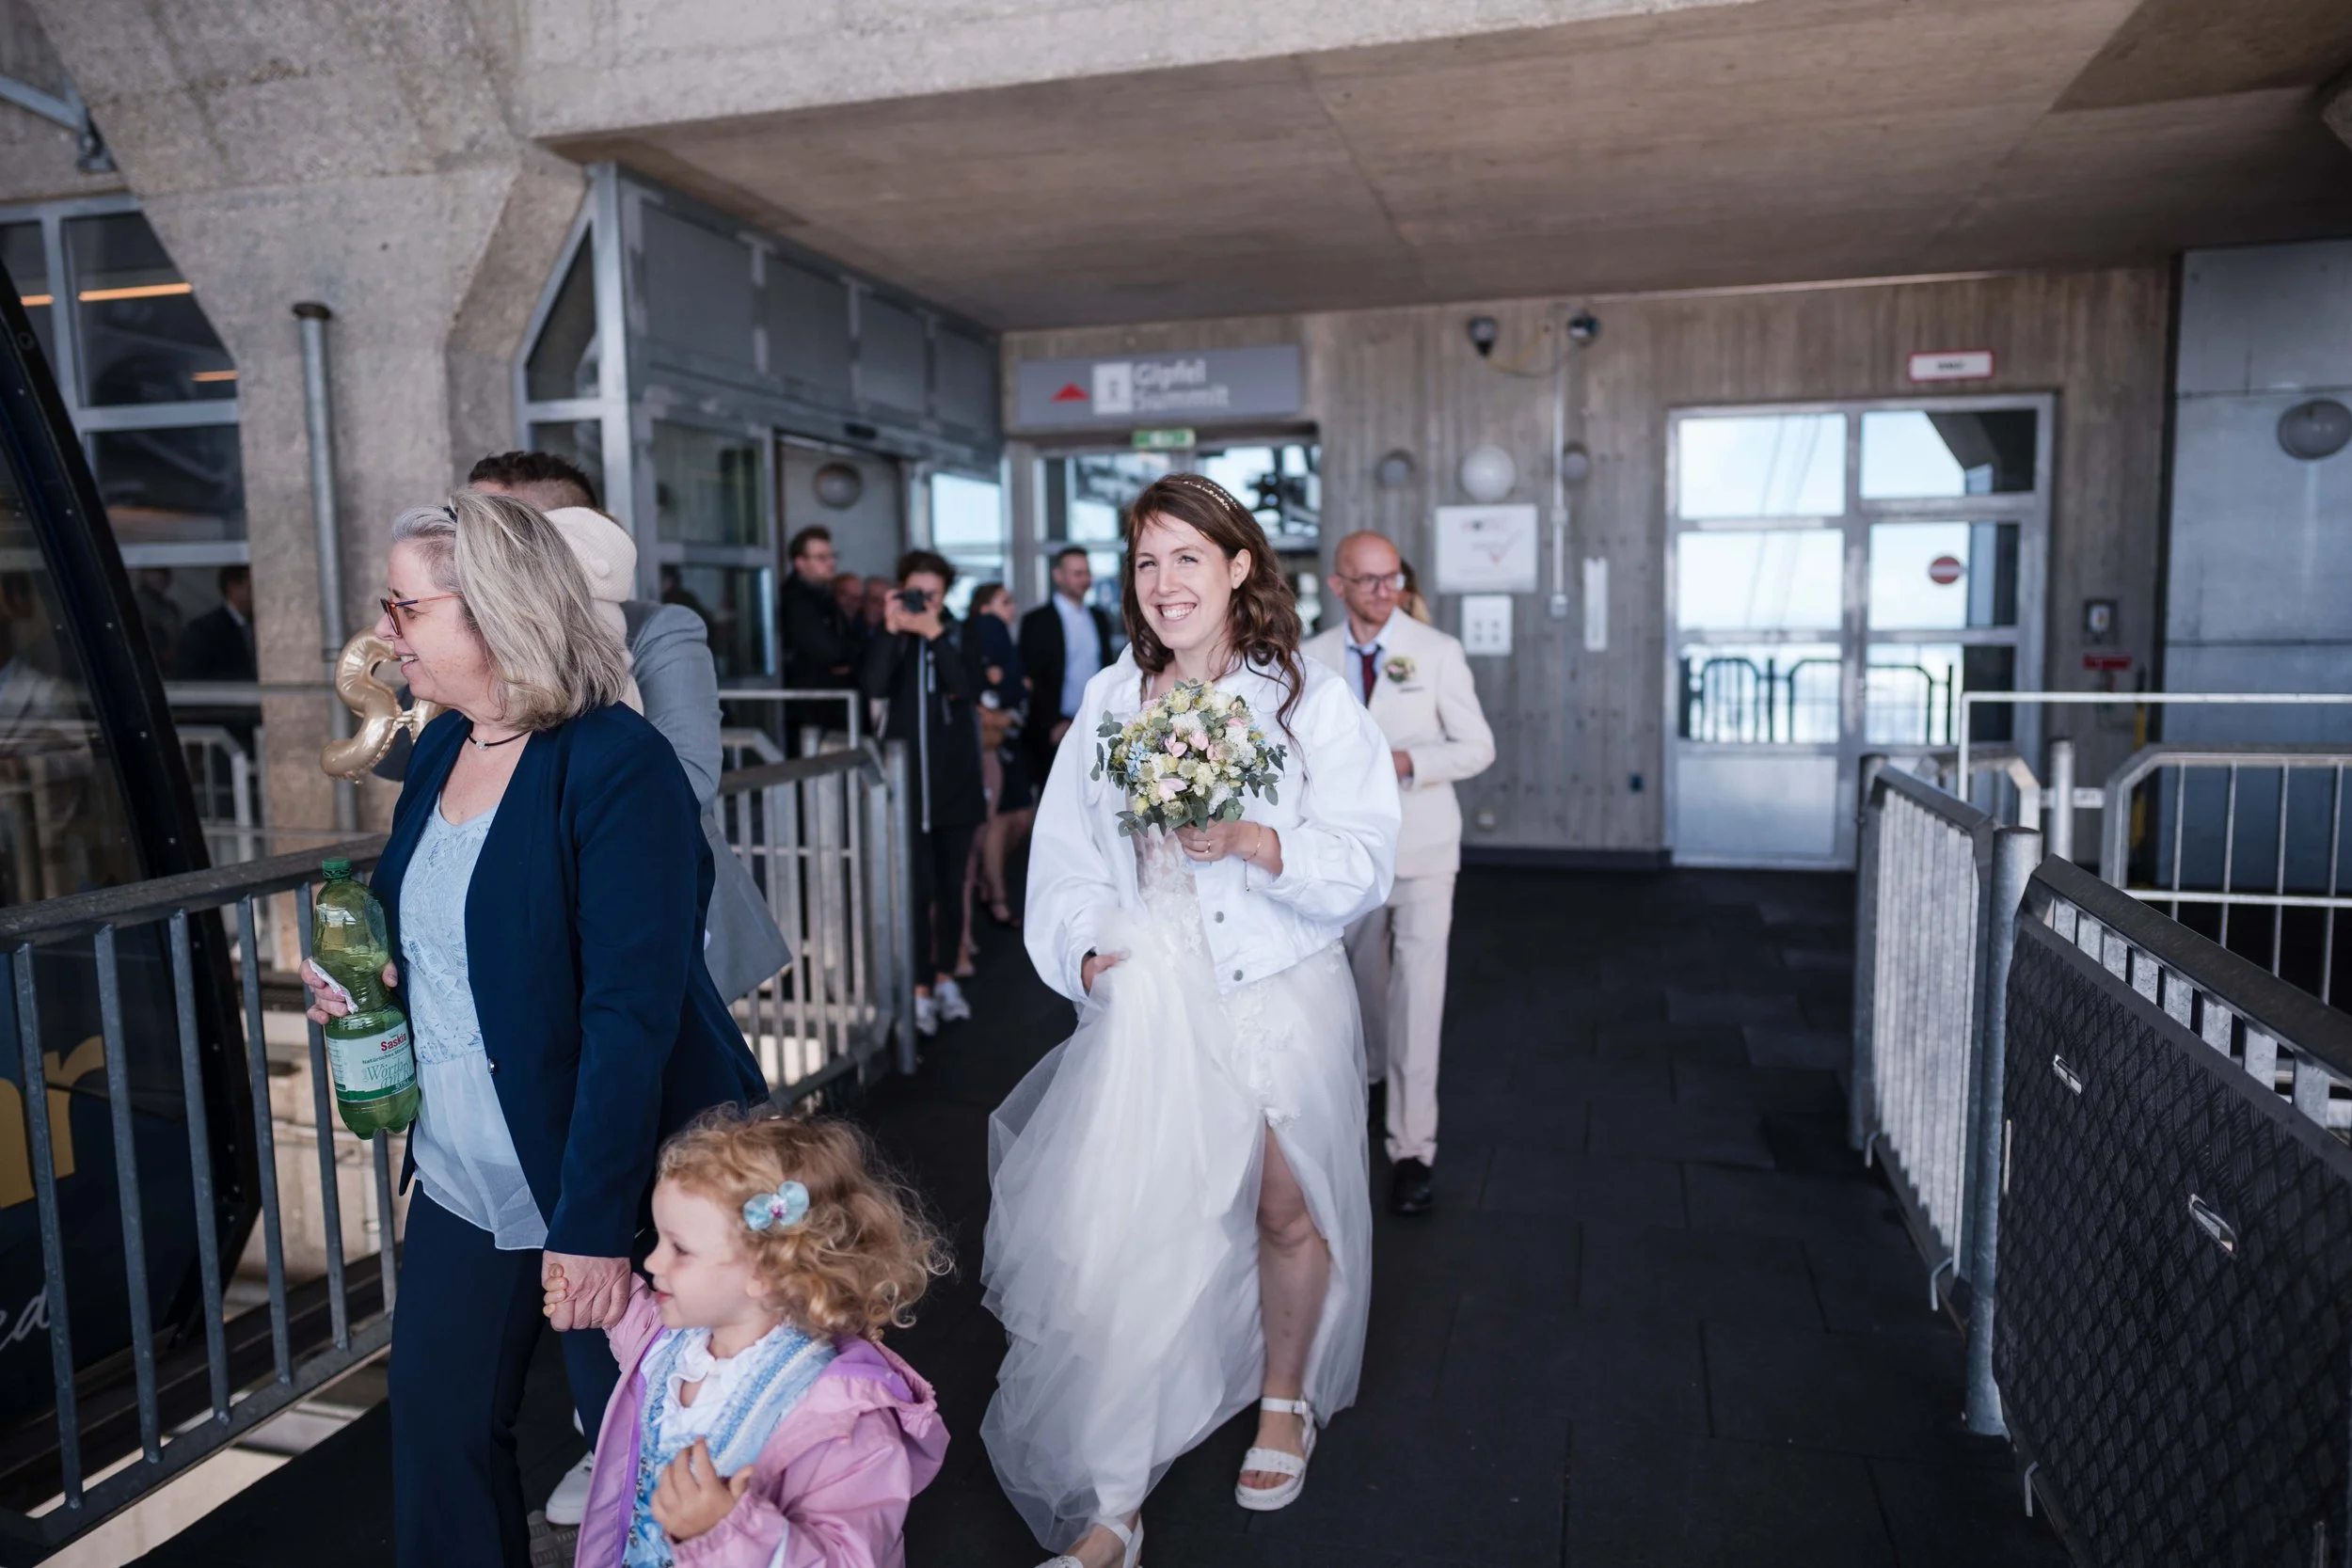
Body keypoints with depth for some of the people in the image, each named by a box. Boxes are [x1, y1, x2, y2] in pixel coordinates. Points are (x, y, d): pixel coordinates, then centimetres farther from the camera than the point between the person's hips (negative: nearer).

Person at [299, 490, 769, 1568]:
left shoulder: (618, 766, -20)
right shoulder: (439, 748, 5)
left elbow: (632, 1012, -24)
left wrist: (593, 1225, -24)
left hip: (601, 1188, -7)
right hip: (461, 1182, 7)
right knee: (436, 1430, 16)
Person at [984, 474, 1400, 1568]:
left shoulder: (1310, 699, -3)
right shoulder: (1109, 700, 7)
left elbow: (1365, 862, -7)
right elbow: (1066, 857, 8)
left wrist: (1256, 842, -21)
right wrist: (1090, 950, -7)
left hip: (1278, 998, -1)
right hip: (1145, 1005, 2)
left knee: (1287, 1212, 13)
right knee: (1123, 1234, -1)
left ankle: (1284, 1399, 43)